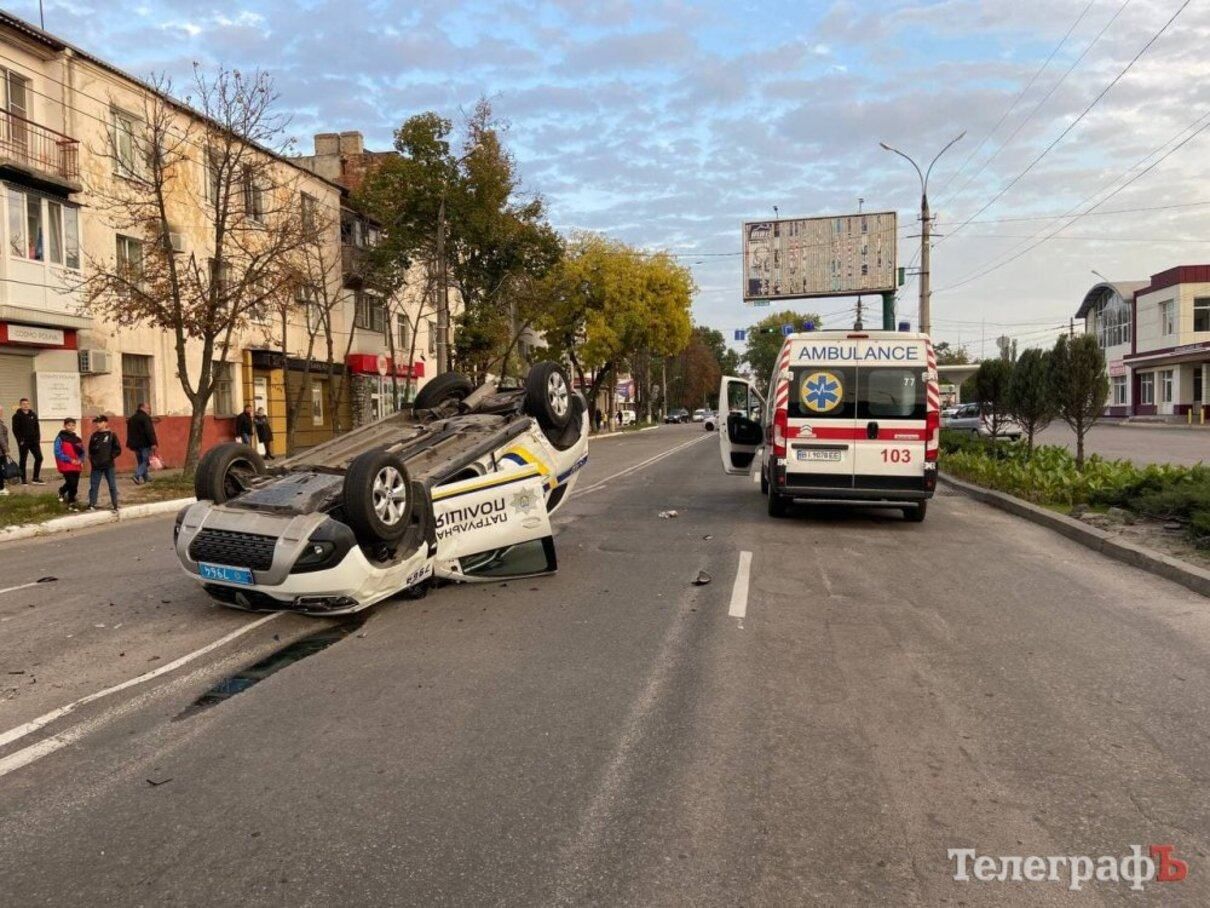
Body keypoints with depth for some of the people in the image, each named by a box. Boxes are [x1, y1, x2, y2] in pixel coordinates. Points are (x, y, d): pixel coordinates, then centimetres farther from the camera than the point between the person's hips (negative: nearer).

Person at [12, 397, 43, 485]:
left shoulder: (33, 415, 11)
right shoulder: (17, 416, -2)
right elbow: (15, 430, -7)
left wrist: (38, 439, 3)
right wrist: (20, 440, -14)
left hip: (34, 441, 4)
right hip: (23, 442, -4)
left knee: (39, 458, -1)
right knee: (23, 461, 3)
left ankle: (36, 478, 7)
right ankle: (23, 480, 8)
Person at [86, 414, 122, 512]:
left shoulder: (111, 435, -1)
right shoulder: (94, 436, 8)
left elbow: (118, 449, -2)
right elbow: (90, 449, 15)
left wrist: (111, 456, -11)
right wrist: (92, 459, 0)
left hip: (109, 465, -3)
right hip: (96, 466, 3)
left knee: (112, 486, 4)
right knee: (93, 486, 4)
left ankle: (115, 505, 11)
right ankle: (92, 505, 10)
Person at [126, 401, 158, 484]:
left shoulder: (132, 419, 16)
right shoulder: (145, 418, -11)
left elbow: (130, 433, 21)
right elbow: (150, 431, -20)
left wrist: (131, 444, 26)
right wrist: (153, 443, -22)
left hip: (135, 444, 8)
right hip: (145, 443, -8)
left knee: (141, 461, 15)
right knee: (146, 461, -5)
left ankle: (146, 477, 17)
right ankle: (138, 476, -21)